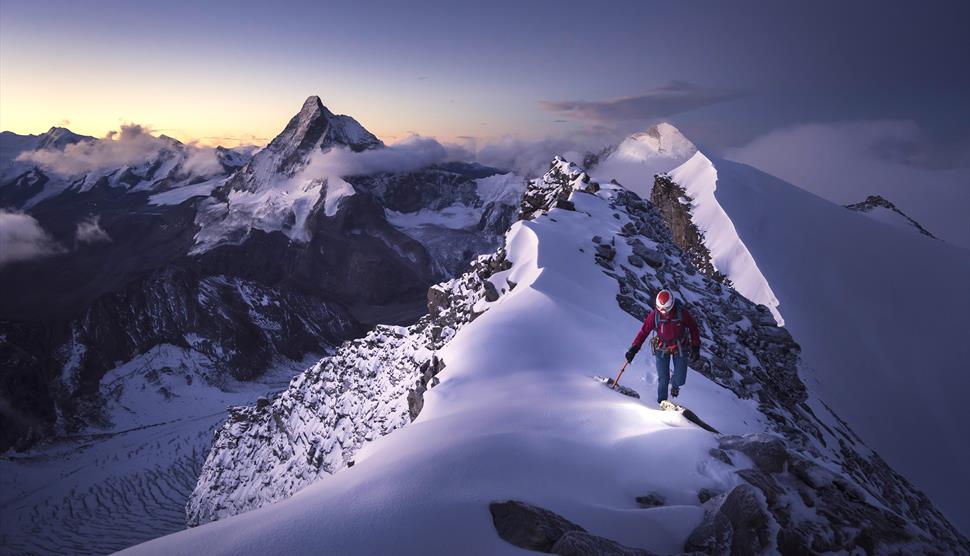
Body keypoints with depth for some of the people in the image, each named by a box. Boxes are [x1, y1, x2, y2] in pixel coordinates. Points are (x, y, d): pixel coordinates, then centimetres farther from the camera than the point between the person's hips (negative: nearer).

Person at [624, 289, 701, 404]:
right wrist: (634, 349, -16)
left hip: (680, 348, 0)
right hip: (662, 348, 0)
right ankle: (662, 401, 20)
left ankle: (675, 384, 37)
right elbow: (644, 331, -11)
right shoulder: (655, 314, -16)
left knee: (680, 380, -1)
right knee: (663, 379, -5)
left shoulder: (682, 312, -17)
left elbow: (693, 328, -4)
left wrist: (696, 348, -5)